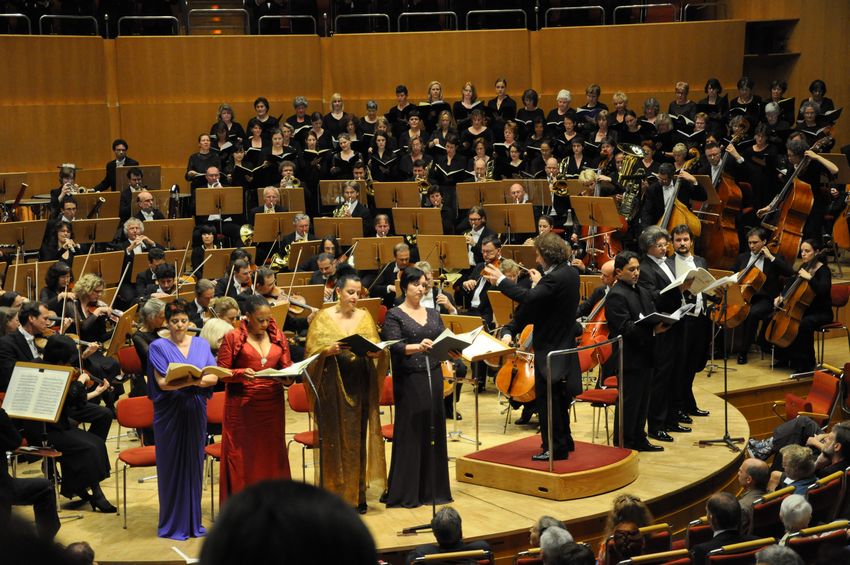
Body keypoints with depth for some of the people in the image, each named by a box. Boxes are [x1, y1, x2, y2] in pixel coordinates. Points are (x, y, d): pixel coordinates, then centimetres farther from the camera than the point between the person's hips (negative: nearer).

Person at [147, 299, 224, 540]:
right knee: (172, 465, 1)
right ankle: (173, 524, 10)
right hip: (170, 413, -3)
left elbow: (213, 377, -1)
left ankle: (193, 521, 18)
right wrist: (191, 380, -26)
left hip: (196, 411, 3)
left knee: (194, 463, 8)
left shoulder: (201, 344, 8)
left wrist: (196, 380, -21)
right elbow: (162, 383, -13)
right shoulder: (159, 347, -3)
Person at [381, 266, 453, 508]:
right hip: (409, 380, -5)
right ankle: (405, 493, 3)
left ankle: (432, 488, 15)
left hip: (433, 377, 5)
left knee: (434, 430, 6)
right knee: (410, 433, -3)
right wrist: (417, 347, -34)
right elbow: (394, 347, -16)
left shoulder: (433, 314, 14)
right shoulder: (394, 315, -3)